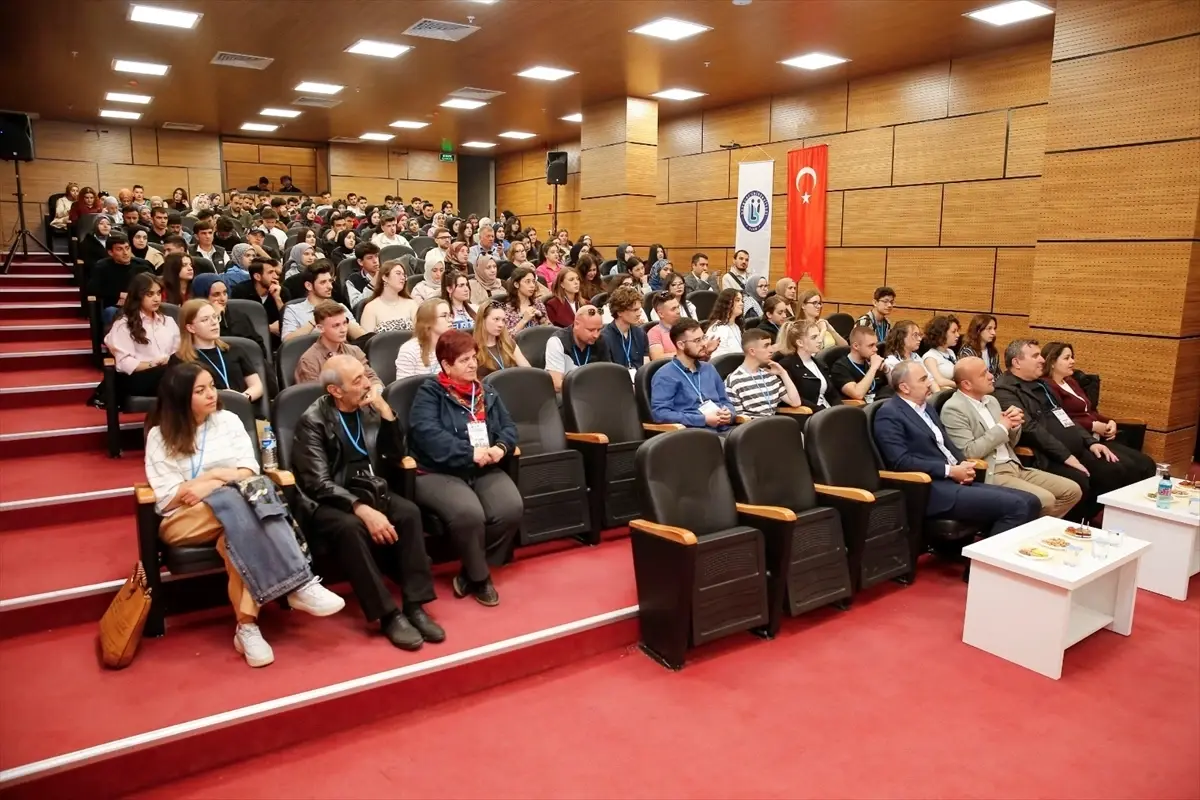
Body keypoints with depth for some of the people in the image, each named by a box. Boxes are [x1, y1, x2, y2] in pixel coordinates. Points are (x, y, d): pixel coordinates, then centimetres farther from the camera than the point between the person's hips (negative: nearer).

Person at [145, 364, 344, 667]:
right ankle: (299, 585, -43)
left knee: (236, 538, -38)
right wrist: (215, 475, -7)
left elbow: (249, 471, 2)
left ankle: (247, 628, -38)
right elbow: (166, 498, -3)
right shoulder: (159, 436, 5)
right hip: (182, 520, -2)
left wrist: (211, 485, -13)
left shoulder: (227, 420, 11)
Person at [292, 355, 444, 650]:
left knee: (409, 512, -25)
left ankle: (415, 605, -23)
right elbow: (319, 484, -18)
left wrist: (385, 410, -8)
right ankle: (388, 615, -28)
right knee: (350, 527, -37)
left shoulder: (369, 409, 5)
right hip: (327, 501, -5)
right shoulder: (313, 421, -11)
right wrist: (363, 510, -31)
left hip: (366, 490, 5)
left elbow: (394, 455, 4)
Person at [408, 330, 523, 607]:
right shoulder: (429, 393, -2)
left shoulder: (486, 391, 18)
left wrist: (500, 447, -9)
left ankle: (472, 571, -3)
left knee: (511, 508, -24)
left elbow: (508, 426, 14)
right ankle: (480, 577, -7)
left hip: (484, 470, 5)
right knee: (469, 512, -34)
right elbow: (427, 433, -17)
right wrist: (469, 453, -22)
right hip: (438, 472, -5)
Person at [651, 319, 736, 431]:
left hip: (724, 430, 7)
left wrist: (729, 413, 2)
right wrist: (703, 419, -14)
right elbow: (660, 413, -13)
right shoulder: (665, 376, -2)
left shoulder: (709, 369, 21)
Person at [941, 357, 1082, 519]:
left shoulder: (991, 400, 15)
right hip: (990, 474, -8)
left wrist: (1014, 426, -2)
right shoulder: (953, 409, -12)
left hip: (1015, 467, 9)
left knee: (1073, 491, 1)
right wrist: (1001, 427, -11)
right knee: (1045, 500, -25)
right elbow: (969, 453, -18)